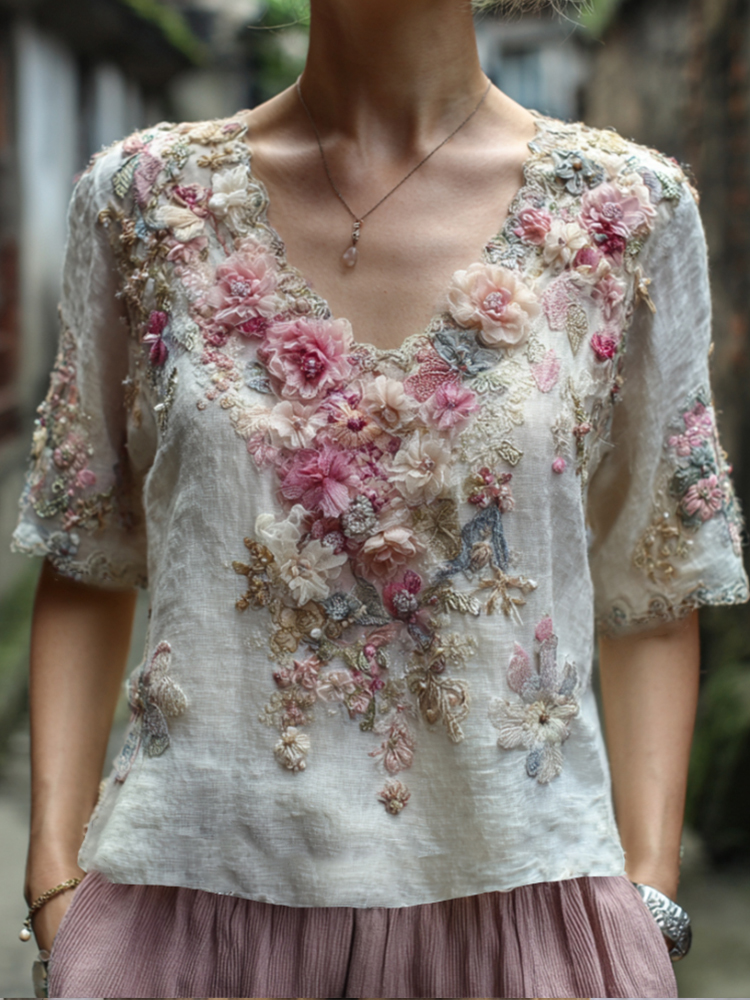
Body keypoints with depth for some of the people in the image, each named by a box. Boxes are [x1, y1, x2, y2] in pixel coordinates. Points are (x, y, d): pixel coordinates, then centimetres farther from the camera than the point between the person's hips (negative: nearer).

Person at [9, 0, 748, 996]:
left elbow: (652, 596, 4)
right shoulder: (144, 195, 2)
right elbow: (86, 569, 7)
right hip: (197, 886, 1)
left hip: (515, 892, 0)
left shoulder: (628, 208, 0)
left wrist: (649, 900, -2)